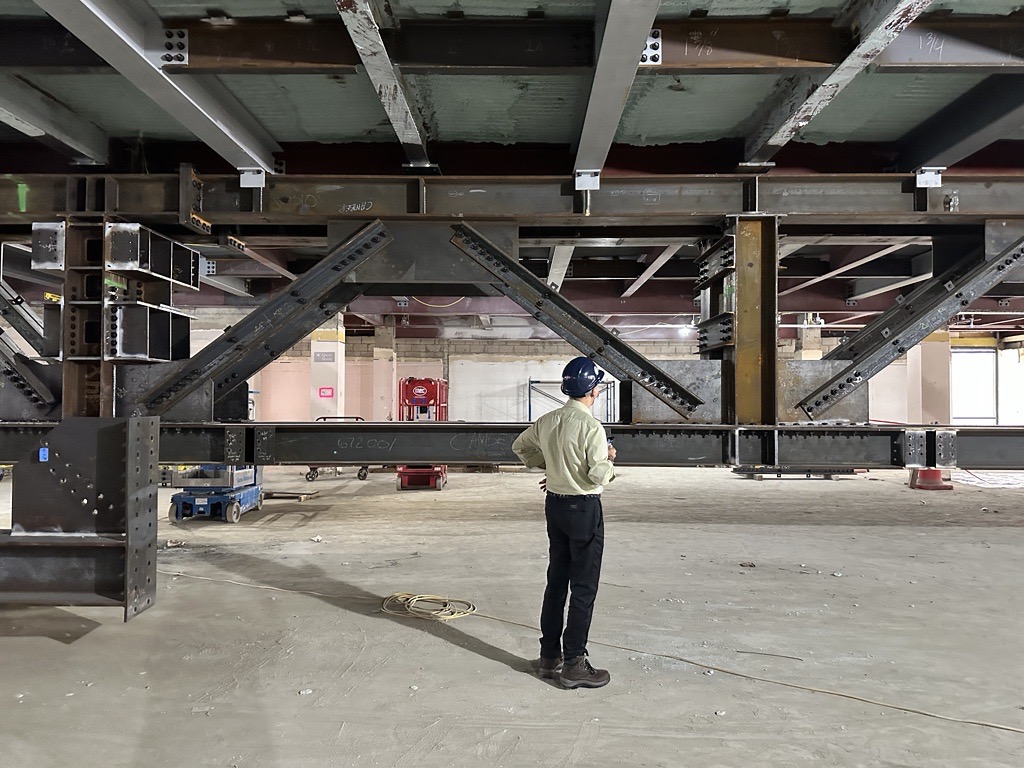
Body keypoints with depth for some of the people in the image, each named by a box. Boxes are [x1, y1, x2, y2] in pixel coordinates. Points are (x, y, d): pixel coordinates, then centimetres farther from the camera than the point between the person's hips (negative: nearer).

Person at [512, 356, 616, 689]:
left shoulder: (547, 421, 4)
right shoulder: (591, 427, -19)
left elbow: (520, 445, 18)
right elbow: (598, 475, -22)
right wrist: (609, 460, -2)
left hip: (555, 504, 8)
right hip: (584, 509, -8)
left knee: (556, 581, 16)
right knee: (584, 589, 2)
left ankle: (550, 656, 26)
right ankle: (573, 665, 8)